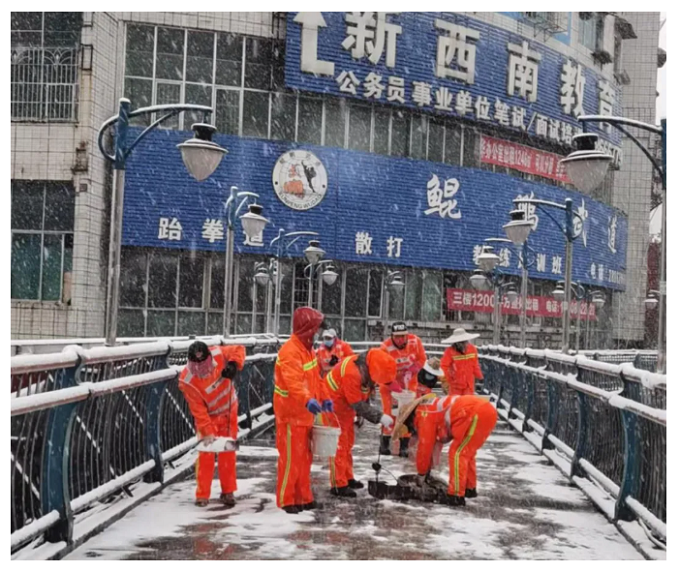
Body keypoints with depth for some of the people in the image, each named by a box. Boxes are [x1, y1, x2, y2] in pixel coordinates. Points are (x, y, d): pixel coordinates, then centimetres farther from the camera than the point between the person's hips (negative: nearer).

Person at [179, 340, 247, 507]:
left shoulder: (219, 354, -26)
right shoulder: (187, 380, -31)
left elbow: (239, 349, -7)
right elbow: (198, 409, -24)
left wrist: (234, 364, -27)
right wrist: (207, 432, -27)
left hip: (229, 413, 3)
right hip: (207, 417, -3)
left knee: (228, 453, 8)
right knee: (205, 454, -6)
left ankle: (228, 492, 19)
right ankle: (202, 495, 7)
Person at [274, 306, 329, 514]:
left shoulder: (307, 348, 11)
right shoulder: (290, 351, -22)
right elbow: (294, 382, -35)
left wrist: (324, 399, 15)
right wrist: (308, 401, -49)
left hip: (304, 414, 10)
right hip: (290, 414, -10)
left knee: (304, 457, 16)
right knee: (291, 458, -2)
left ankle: (304, 498, 27)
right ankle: (286, 500, 10)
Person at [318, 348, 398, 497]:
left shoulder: (366, 370, -6)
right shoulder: (352, 373, -34)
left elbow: (363, 395, 9)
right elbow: (358, 404, -29)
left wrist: (362, 415, 7)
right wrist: (380, 416, -28)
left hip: (346, 406, 10)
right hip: (334, 405, -10)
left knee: (347, 444, 17)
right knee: (339, 445, -6)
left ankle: (347, 478, 29)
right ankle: (338, 485, 1)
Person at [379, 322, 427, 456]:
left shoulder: (415, 341, -18)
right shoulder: (385, 347, -27)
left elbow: (422, 359, -4)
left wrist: (410, 371, -21)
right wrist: (397, 389, -33)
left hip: (409, 383, 3)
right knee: (389, 413, -7)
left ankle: (404, 446, 7)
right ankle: (385, 444, 7)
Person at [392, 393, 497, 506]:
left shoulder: (424, 414, -2)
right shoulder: (433, 410, 26)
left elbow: (425, 446, 1)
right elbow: (436, 443, 33)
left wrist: (421, 474, 14)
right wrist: (428, 469, 36)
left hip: (477, 414, -10)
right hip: (488, 411, 10)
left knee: (457, 453, -4)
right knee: (466, 452, 23)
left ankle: (456, 496, -6)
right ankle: (470, 488, 33)